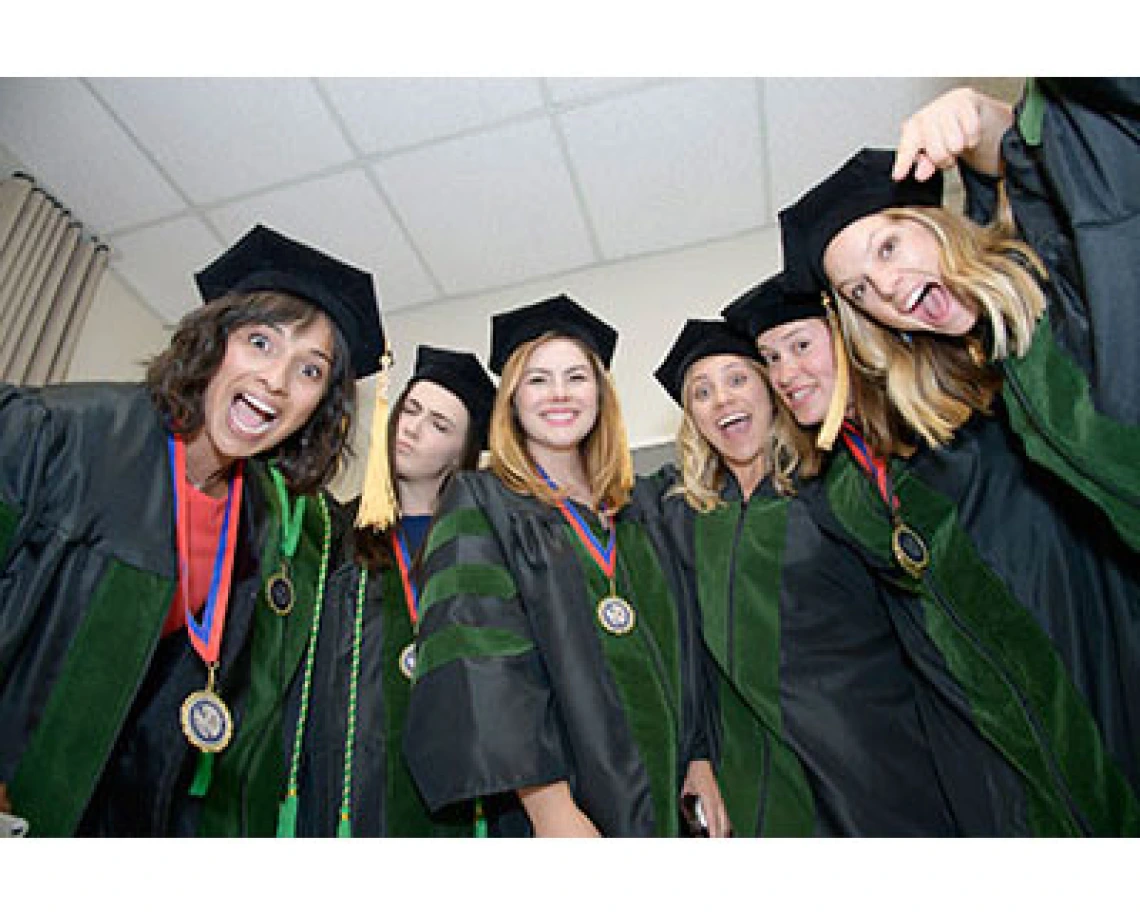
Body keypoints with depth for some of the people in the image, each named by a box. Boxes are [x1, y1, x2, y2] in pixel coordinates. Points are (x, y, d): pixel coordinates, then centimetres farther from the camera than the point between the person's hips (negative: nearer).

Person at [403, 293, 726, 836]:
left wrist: (699, 758, 3)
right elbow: (478, 657, -17)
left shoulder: (635, 514, 11)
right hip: (562, 798, -4)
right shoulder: (480, 504, -5)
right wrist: (548, 805, -25)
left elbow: (677, 644, 12)